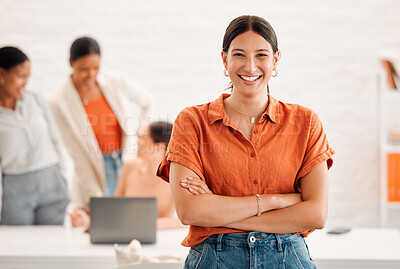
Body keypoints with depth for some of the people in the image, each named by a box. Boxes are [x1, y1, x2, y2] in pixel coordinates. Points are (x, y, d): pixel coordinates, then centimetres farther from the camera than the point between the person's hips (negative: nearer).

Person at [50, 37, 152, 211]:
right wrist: (94, 197, -14)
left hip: (128, 162, 3)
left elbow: (146, 102, 18)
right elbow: (78, 155, -11)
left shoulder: (116, 84, -3)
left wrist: (137, 135, 12)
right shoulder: (60, 103, -11)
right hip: (95, 172, -2)